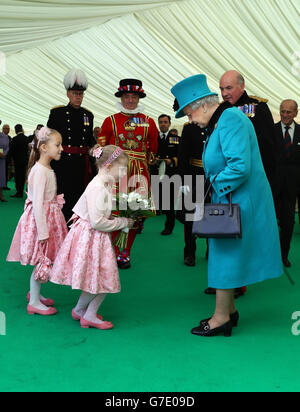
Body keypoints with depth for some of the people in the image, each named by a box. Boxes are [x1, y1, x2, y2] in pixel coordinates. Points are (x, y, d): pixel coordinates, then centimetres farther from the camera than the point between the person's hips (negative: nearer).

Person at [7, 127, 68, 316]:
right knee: (41, 261, 1)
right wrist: (42, 231, -23)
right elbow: (38, 204, -23)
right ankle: (34, 302, 14)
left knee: (43, 261, 17)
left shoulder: (48, 169, 9)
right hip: (40, 218, -9)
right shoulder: (39, 171, -21)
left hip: (49, 216, 9)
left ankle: (35, 293, 34)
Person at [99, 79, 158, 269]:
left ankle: (125, 253, 18)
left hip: (139, 173, 2)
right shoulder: (110, 121, 6)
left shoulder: (149, 122, 10)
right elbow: (102, 148, 11)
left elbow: (153, 149, 19)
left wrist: (144, 162, 14)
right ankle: (111, 253, 8)